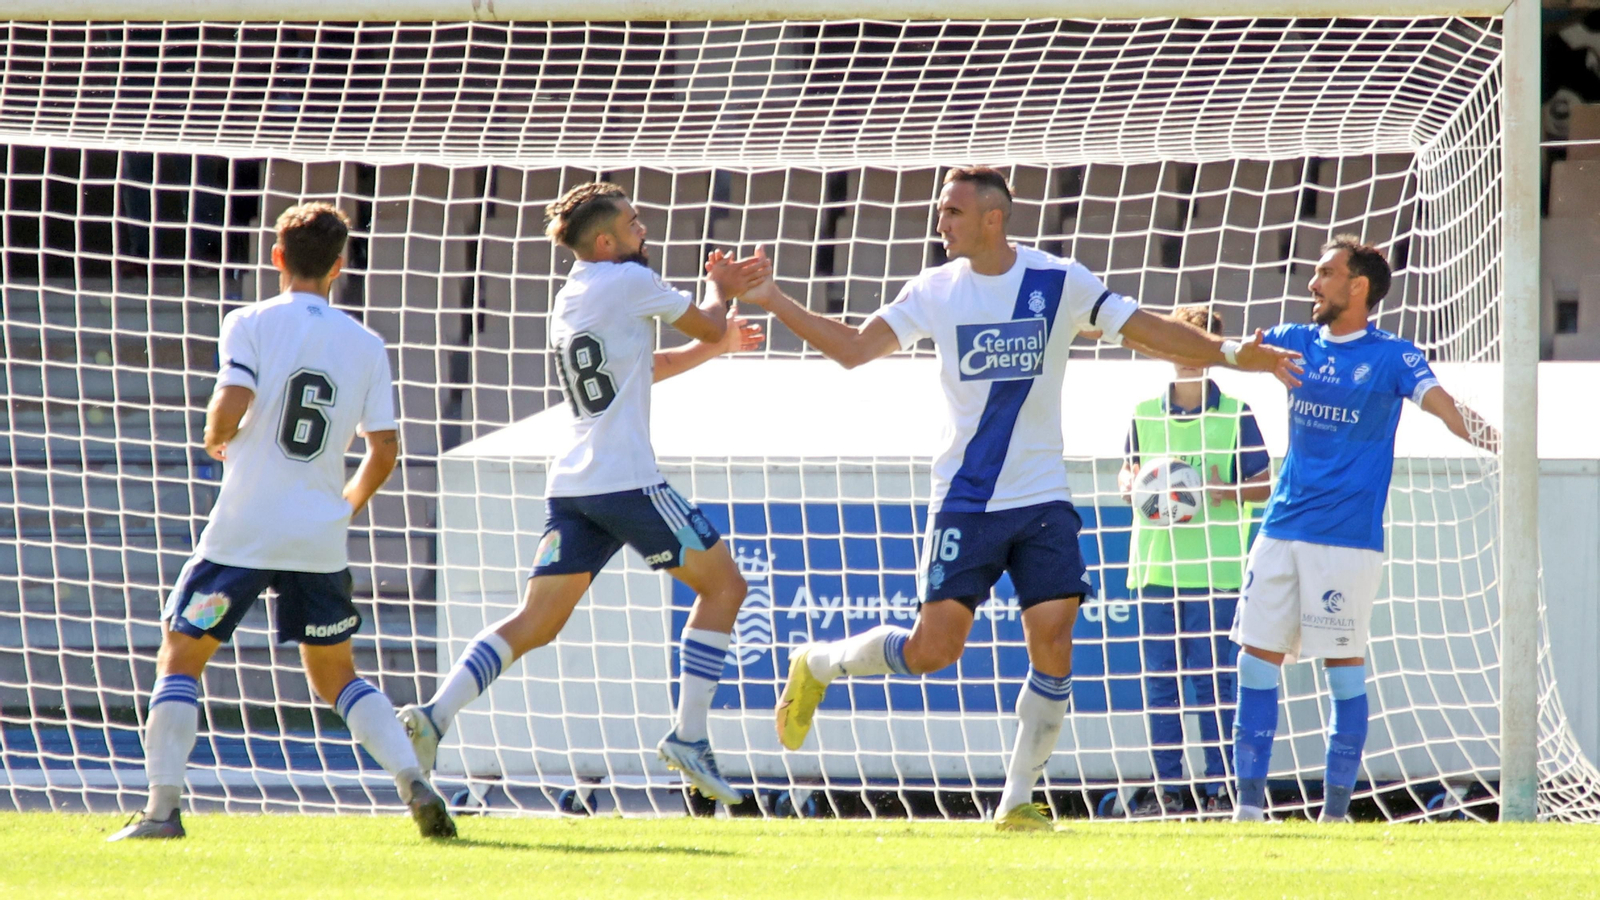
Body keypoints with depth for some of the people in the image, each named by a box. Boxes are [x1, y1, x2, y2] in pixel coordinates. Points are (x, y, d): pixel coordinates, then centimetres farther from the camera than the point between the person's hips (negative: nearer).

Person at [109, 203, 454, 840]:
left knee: (180, 659, 8)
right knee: (336, 676, 16)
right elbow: (384, 451, 5)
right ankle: (415, 783, -2)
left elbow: (232, 405, -18)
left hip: (244, 530, -3)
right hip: (322, 540, 3)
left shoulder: (251, 325, -4)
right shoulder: (366, 345, 6)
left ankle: (162, 809, -1)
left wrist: (215, 439, 5)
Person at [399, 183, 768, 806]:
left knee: (535, 623, 5)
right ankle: (689, 737, 2)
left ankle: (435, 714, -13)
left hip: (571, 487, 8)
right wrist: (719, 291, 25)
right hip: (628, 481, -8)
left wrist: (716, 345, 31)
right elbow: (708, 325, 4)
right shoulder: (630, 281, -7)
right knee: (723, 586, 7)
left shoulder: (570, 299, 19)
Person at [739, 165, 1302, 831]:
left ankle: (1018, 802, 1)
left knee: (1052, 646, -9)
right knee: (934, 647, -8)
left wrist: (1230, 353, -7)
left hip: (1043, 500, 1)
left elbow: (1147, 329, 3)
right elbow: (852, 349, 0)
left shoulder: (1060, 283, -1)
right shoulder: (934, 292, 2)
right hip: (965, 500, -1)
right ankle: (818, 665, 19)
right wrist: (772, 302, -7)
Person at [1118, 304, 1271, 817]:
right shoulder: (1145, 415, 11)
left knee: (1213, 677, -4)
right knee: (1159, 677, 4)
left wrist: (1228, 491, -15)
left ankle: (1218, 789, 0)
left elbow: (1264, 483, 3)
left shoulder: (1235, 416, 1)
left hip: (1215, 569, -4)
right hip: (1156, 564, 4)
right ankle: (1165, 789, 8)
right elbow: (1127, 474, 20)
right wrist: (1133, 487, -3)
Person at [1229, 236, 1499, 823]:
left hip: (1348, 537, -5)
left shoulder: (1392, 357, -5)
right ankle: (1249, 806, 7)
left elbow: (1444, 407, -18)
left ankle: (1336, 812, 3)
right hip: (1282, 530, 5)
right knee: (1257, 659, 2)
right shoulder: (1297, 344, 11)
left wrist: (1488, 437, -38)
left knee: (1343, 665, -3)